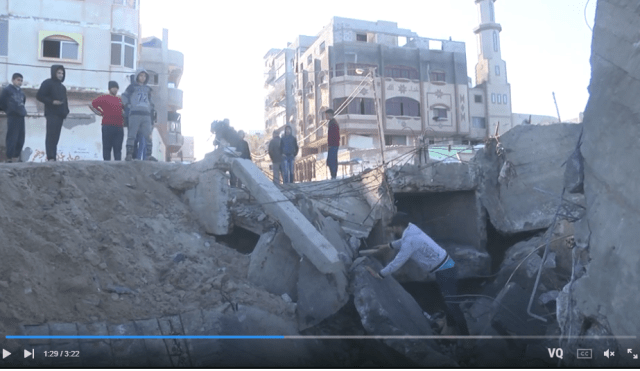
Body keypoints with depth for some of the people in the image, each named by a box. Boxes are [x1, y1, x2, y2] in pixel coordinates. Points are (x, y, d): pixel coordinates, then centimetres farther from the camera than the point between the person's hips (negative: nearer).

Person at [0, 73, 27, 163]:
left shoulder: (21, 91, 16)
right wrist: (8, 110, 5)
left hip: (21, 117, 7)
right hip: (12, 117, -7)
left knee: (20, 139, 7)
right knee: (12, 138, -8)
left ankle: (16, 157, 15)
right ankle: (9, 158, -5)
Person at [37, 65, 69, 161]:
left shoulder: (62, 87, 22)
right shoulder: (47, 83, -1)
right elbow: (39, 96, -8)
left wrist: (66, 111, 9)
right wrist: (52, 101, -17)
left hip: (60, 115, 8)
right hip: (52, 114, -7)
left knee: (56, 136, 6)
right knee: (51, 136, -14)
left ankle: (53, 157, 6)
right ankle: (50, 157, -19)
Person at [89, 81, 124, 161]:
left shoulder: (120, 100, 18)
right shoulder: (104, 98, 5)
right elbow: (91, 105, 6)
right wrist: (100, 113, 2)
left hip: (119, 127, 4)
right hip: (107, 126, -4)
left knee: (118, 148, 4)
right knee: (107, 147, -1)